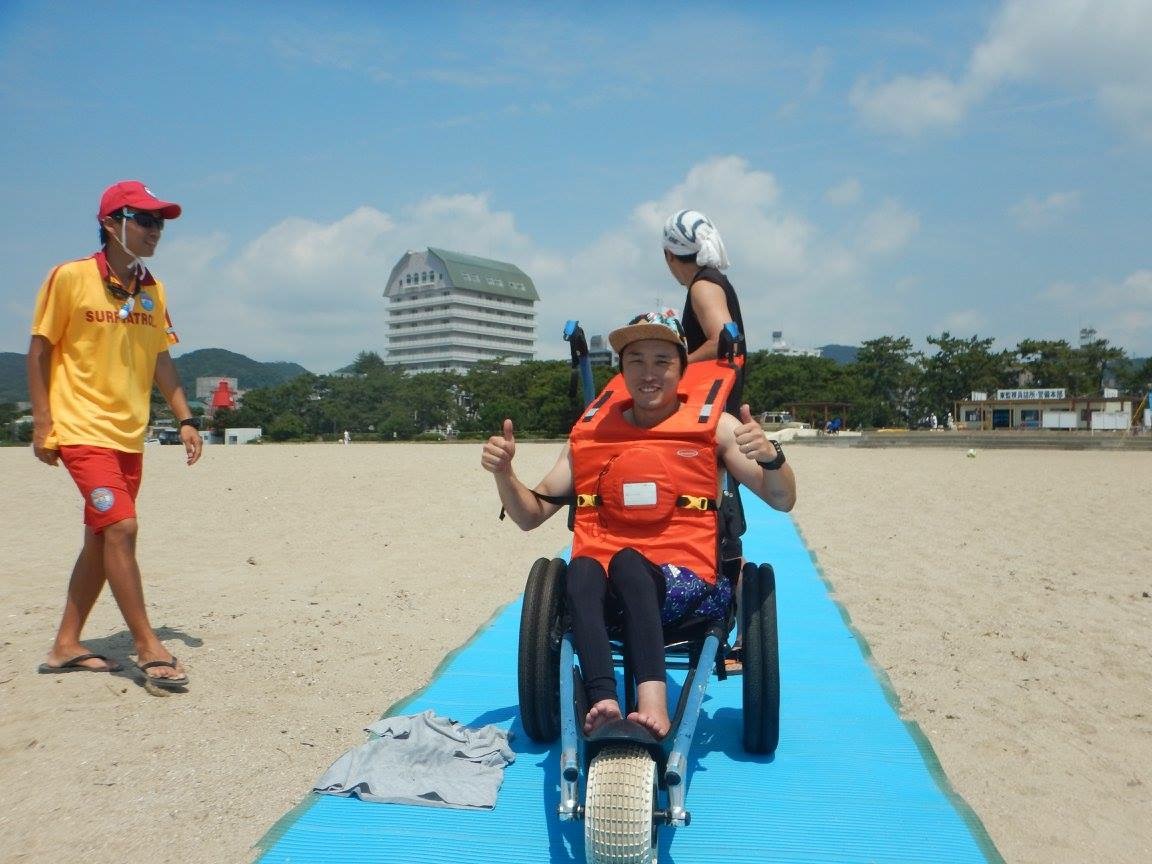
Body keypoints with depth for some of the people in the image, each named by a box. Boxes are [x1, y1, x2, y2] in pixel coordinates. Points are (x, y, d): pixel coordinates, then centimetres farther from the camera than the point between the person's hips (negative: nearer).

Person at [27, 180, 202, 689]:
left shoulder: (153, 291, 9)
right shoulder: (70, 277, -7)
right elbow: (40, 350, -3)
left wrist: (185, 419, 7)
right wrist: (42, 423, -8)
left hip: (130, 436, 6)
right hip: (82, 430, -6)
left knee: (102, 540, 10)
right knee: (120, 527, -15)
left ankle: (65, 647, 23)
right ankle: (147, 646, -5)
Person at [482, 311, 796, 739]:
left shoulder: (713, 426, 8)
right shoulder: (591, 430, 14)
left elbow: (781, 500, 2)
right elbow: (531, 515, 17)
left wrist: (771, 457, -19)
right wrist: (504, 472, -3)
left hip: (685, 584, -2)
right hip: (604, 588, 2)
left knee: (628, 561, -34)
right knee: (581, 568, -33)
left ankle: (653, 702, -46)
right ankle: (604, 703, -46)